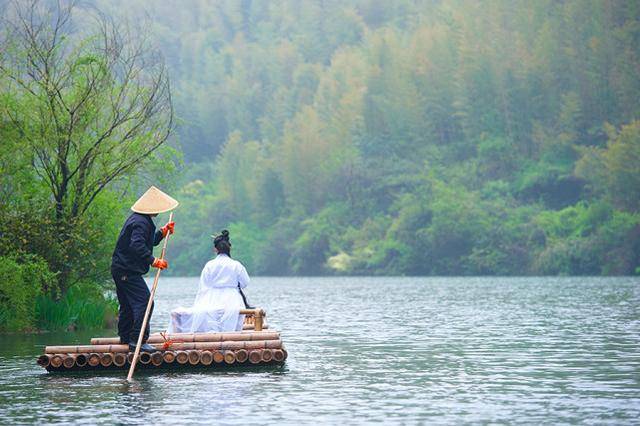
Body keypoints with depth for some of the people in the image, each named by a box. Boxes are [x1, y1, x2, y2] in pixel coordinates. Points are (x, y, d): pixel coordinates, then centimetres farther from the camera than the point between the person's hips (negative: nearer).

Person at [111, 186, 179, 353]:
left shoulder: (137, 219, 17)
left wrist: (163, 232, 14)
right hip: (128, 270, -11)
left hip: (120, 269, 11)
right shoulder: (141, 222, -18)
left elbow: (149, 241, 27)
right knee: (144, 301, -16)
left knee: (127, 304, 19)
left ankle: (125, 337, 28)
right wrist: (153, 261, -33)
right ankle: (137, 340, -22)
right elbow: (137, 246, -32)